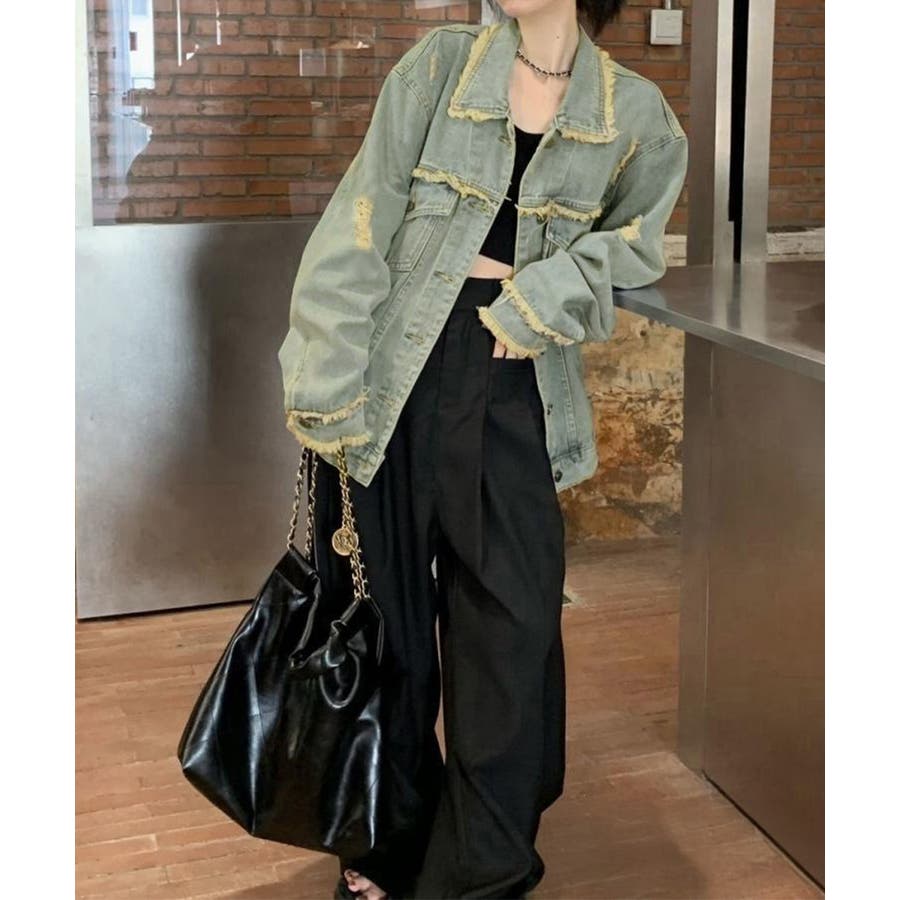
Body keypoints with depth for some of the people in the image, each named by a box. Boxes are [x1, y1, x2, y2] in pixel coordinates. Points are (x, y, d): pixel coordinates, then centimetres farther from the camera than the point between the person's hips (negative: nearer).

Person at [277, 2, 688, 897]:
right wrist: (327, 386, -13)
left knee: (514, 616, 3)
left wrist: (540, 299, -6)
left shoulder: (631, 112, 2)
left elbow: (631, 243, 13)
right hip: (395, 371, -1)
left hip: (514, 384, 1)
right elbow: (359, 229, -7)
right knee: (387, 617, 9)